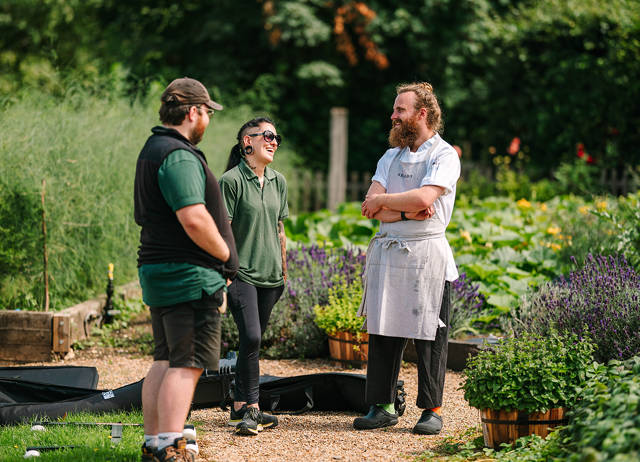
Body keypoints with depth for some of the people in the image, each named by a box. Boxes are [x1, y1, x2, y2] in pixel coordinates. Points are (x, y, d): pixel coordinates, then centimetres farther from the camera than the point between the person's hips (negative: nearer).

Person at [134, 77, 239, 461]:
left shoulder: (153, 149, 18)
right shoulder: (179, 156, -16)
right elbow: (194, 219, -26)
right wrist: (225, 255, -9)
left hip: (158, 271, 10)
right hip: (189, 275, -10)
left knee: (166, 361, 15)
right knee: (187, 364, -9)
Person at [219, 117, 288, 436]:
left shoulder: (278, 182, 12)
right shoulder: (231, 180, -7)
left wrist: (284, 270, 18)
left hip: (269, 275, 6)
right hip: (242, 273, -6)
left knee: (254, 340, 8)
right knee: (251, 337, -15)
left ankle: (240, 407, 16)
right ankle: (251, 407, -7)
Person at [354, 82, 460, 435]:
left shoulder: (444, 156, -2)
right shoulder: (390, 157, 17)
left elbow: (423, 198, -19)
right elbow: (371, 208, 5)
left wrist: (383, 200, -5)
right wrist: (408, 210, -11)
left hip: (426, 252, -6)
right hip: (386, 252, 6)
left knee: (429, 335, -3)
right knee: (381, 331, 4)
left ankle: (432, 410, 4)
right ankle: (382, 406, 10)